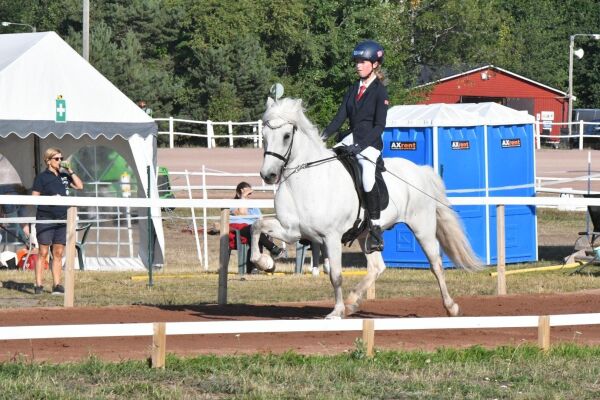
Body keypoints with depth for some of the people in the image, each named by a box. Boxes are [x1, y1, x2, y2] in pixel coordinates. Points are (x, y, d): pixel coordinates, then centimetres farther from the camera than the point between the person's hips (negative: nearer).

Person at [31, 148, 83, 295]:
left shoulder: (64, 176, 14)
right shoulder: (42, 177, -1)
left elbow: (80, 186, 11)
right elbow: (34, 198, -4)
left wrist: (70, 171, 2)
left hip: (62, 219, 5)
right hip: (45, 218, -5)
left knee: (58, 253, 4)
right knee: (43, 252, -6)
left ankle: (57, 284, 6)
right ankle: (38, 285, -4)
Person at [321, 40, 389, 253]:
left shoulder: (379, 91, -6)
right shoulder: (353, 89, 15)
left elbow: (380, 126, -12)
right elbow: (340, 116, 10)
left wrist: (361, 145, -23)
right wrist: (324, 136, -6)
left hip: (370, 144, -8)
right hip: (351, 140, 8)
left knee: (368, 179, -27)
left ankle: (375, 229, -18)